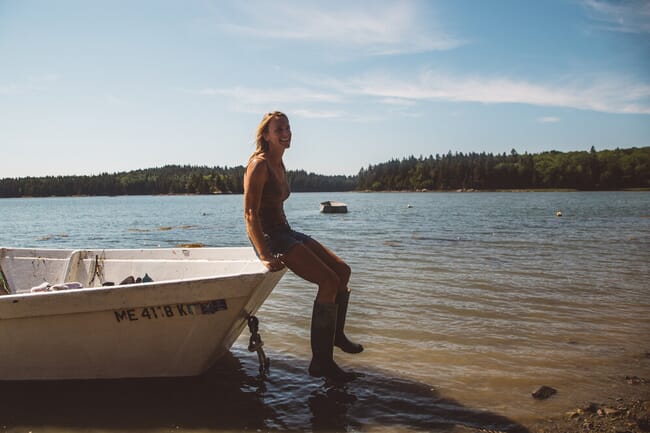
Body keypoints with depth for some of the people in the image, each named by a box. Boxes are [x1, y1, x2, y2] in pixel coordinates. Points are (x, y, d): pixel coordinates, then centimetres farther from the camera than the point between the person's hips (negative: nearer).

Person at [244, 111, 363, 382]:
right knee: (329, 281, -20)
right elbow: (250, 213, -21)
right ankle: (321, 362, -15)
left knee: (342, 270, 4)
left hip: (284, 232, 10)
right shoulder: (259, 164, -13)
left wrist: (288, 238, 18)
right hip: (269, 236, -9)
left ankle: (336, 335, 23)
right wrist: (265, 256, -28)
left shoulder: (279, 164, 15)